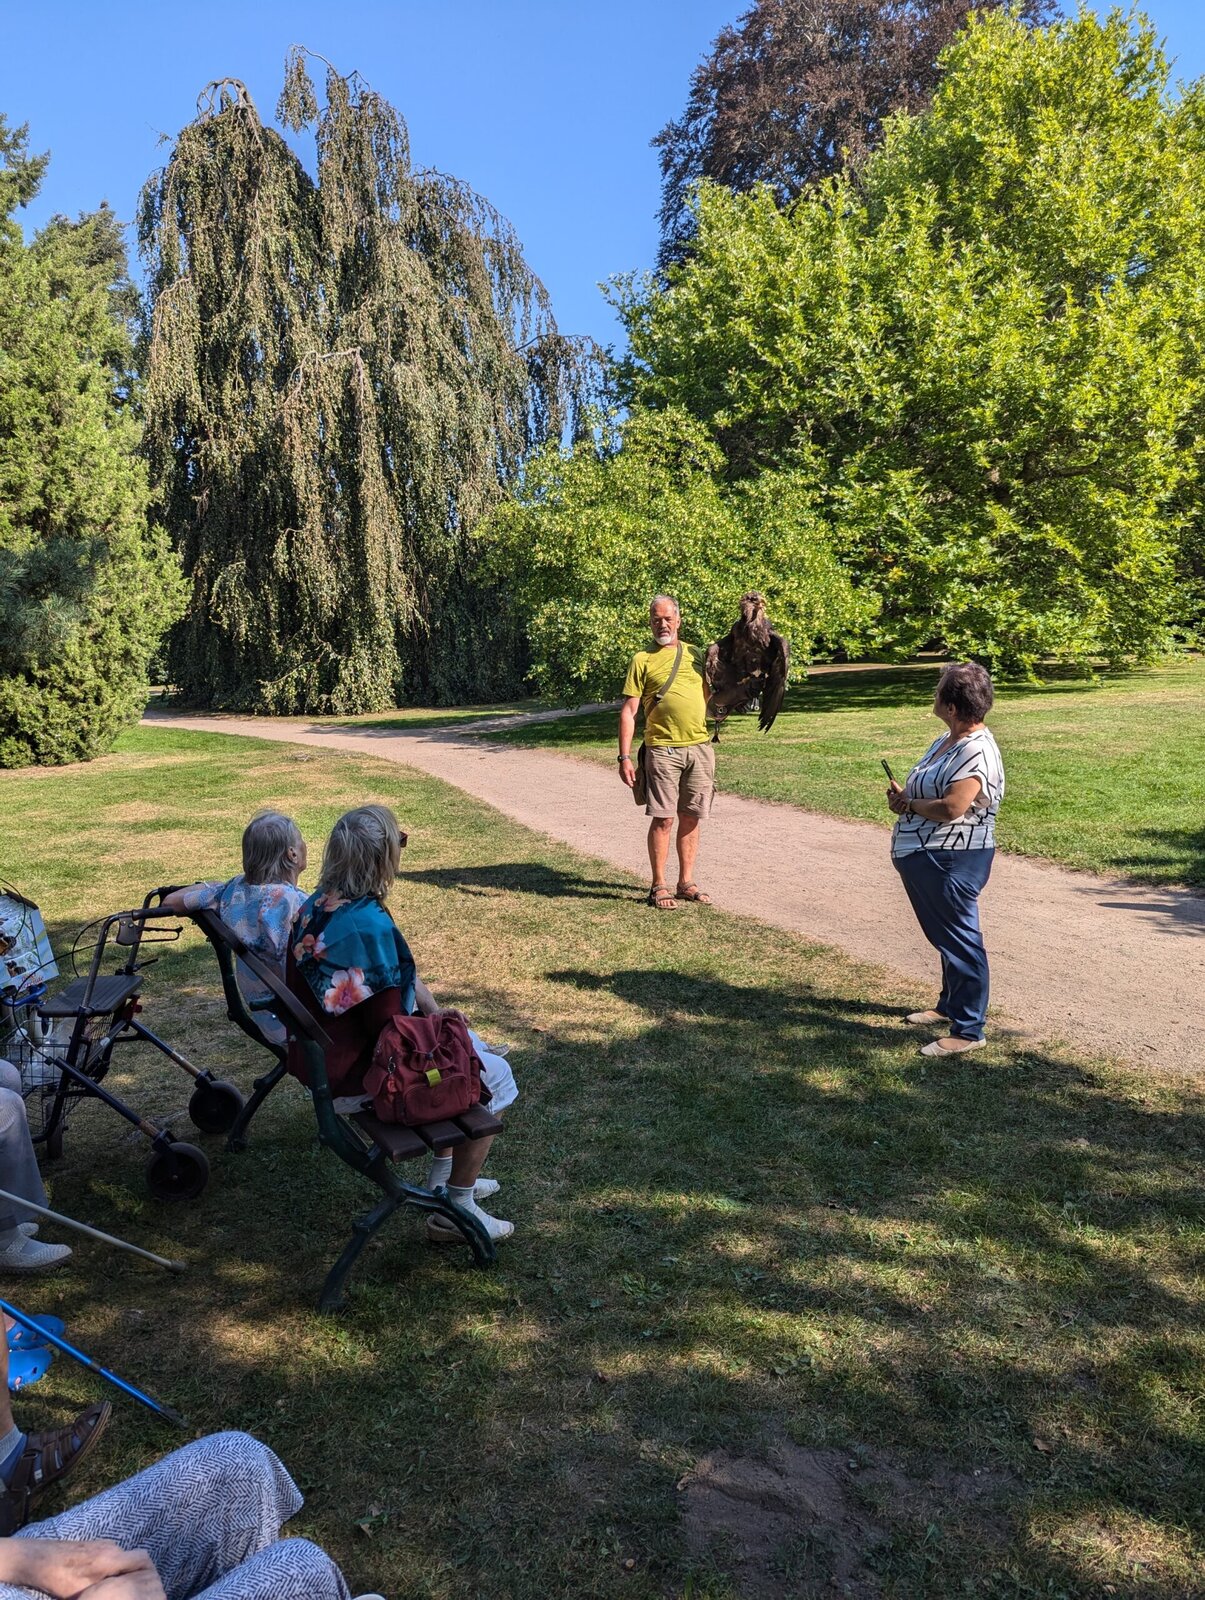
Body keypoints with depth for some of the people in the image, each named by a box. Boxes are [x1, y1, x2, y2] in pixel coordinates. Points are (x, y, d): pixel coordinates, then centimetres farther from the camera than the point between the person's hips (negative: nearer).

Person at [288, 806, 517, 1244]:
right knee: (493, 1076, 1)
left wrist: (433, 1012, 4)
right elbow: (388, 1027, -24)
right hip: (358, 1072, -10)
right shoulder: (369, 924, -29)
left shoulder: (317, 906, 1)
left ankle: (444, 1177, 34)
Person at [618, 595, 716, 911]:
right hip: (663, 749, -4)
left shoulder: (695, 653, 13)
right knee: (663, 818, -3)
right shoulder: (642, 659, 1)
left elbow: (709, 695, 25)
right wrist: (624, 757, -10)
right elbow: (628, 711, -4)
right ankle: (659, 887, 8)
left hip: (700, 748, 4)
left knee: (690, 818, 8)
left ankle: (686, 883, 18)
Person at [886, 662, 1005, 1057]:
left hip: (951, 861, -10)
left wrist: (908, 804, -12)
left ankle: (968, 1030, 5)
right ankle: (950, 1005, 39)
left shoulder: (976, 753, -21)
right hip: (925, 857, 11)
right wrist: (904, 799, -2)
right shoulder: (946, 742, 11)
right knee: (944, 936, 23)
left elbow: (951, 808, -28)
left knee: (958, 940, -3)